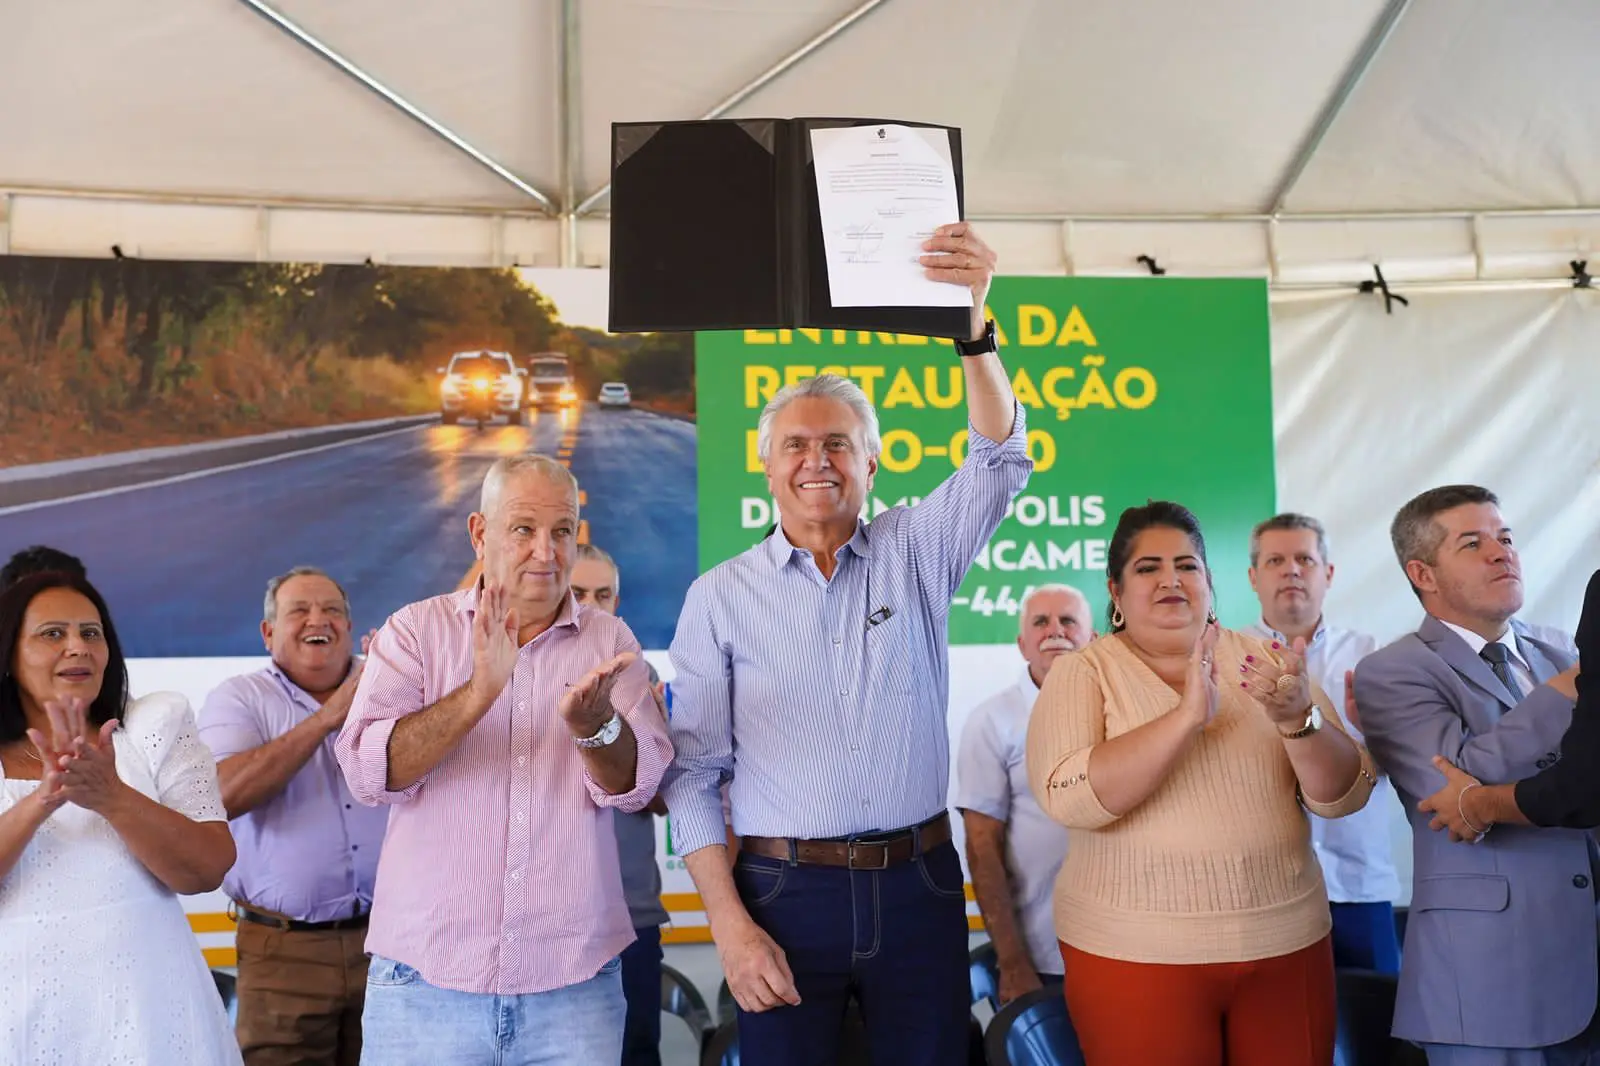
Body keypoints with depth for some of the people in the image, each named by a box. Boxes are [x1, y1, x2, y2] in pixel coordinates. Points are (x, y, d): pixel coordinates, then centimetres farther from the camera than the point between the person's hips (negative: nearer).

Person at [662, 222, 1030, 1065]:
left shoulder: (916, 552, 5)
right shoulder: (721, 595, 1)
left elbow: (999, 459, -11)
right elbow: (693, 772, 0)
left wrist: (973, 326, -26)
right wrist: (728, 922, -8)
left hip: (918, 884, 2)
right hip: (784, 893, -1)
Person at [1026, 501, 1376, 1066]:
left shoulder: (1263, 659, 5)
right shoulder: (1082, 672, -3)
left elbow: (1343, 795, -1)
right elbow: (1069, 798, -18)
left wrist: (1297, 719, -20)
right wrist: (1188, 715, -25)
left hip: (1285, 943, 3)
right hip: (1135, 953, -2)